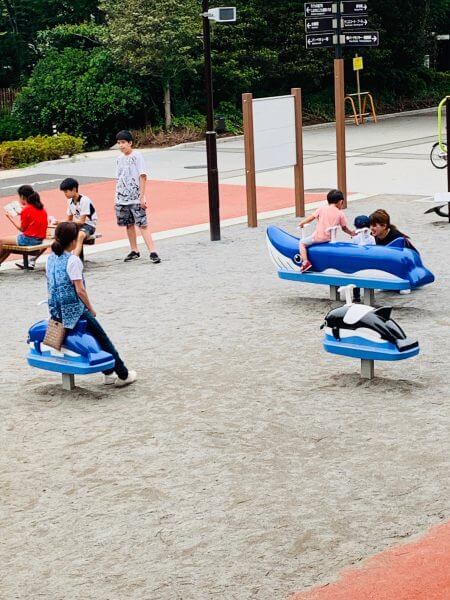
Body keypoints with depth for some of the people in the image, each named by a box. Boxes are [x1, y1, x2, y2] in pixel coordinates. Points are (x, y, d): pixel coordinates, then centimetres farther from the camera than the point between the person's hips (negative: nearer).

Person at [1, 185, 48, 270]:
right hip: (40, 239, 8)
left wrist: (11, 218, 0)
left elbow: (22, 229, -8)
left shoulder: (26, 210, -14)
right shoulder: (41, 207, 7)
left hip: (29, 239, -8)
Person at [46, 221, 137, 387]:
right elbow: (80, 290, -20)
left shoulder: (51, 258, 7)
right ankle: (123, 375, 17)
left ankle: (109, 373, 26)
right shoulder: (73, 260, -17)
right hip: (74, 311, -8)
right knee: (103, 339, 9)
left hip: (55, 311, 8)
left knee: (97, 335, 23)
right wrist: (91, 309, -6)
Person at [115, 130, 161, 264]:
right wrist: (117, 197, 11)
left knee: (142, 224, -10)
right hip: (122, 198, 6)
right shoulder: (120, 159, 11)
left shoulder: (137, 156, -7)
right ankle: (134, 251, 20)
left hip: (136, 198, -6)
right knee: (129, 225, 11)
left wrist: (142, 197, -14)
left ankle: (152, 252, -11)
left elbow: (142, 177, -10)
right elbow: (119, 178, 16)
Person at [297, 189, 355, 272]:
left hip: (319, 236, -3)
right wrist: (351, 233, 29)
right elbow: (344, 228, 11)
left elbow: (311, 217, 4)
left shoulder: (322, 209, 1)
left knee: (302, 243, 10)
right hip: (329, 238, 3)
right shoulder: (340, 213, 4)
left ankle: (305, 262, -7)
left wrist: (302, 223, 17)